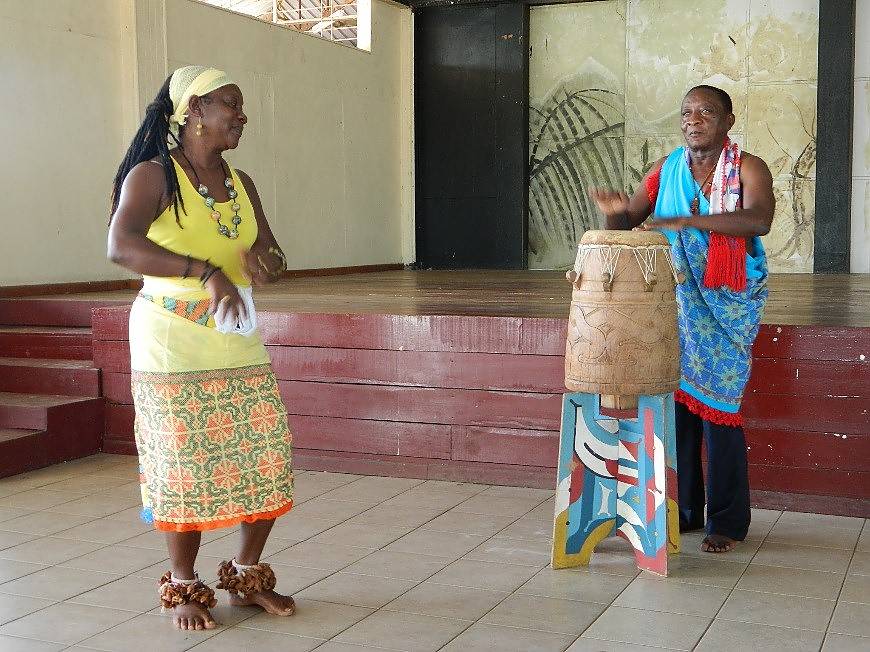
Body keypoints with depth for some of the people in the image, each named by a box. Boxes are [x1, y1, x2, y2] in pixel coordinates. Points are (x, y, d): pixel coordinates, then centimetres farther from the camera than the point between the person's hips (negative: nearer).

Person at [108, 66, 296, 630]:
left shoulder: (241, 183, 11)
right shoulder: (152, 176, -9)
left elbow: (273, 255, 17)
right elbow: (121, 245, -26)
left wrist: (264, 258, -8)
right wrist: (208, 273, -34)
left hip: (241, 344, 6)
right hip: (174, 345, -6)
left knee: (267, 462, 5)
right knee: (185, 467, 1)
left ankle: (247, 575, 25)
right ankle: (184, 587, 21)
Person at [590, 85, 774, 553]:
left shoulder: (747, 169, -4)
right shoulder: (666, 170, 7)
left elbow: (759, 218, -24)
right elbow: (623, 226, 8)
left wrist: (684, 221, -31)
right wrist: (615, 211, -17)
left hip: (727, 304, -4)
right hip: (675, 303, 4)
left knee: (717, 407, -6)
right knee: (676, 400, 4)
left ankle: (727, 521, 6)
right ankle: (682, 511, 17)